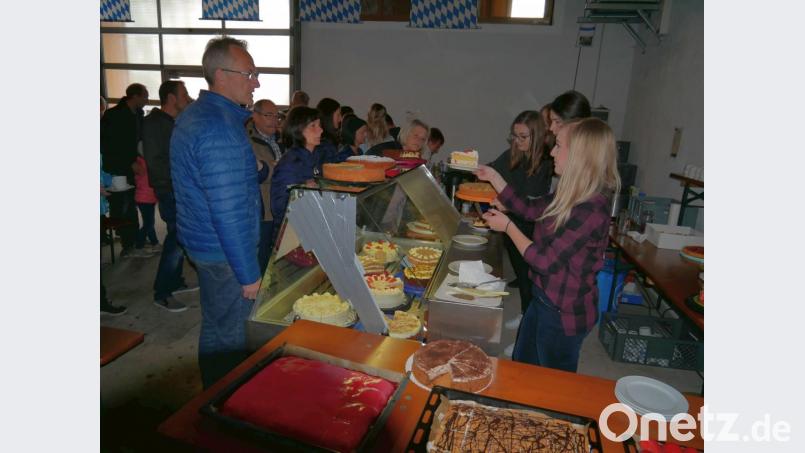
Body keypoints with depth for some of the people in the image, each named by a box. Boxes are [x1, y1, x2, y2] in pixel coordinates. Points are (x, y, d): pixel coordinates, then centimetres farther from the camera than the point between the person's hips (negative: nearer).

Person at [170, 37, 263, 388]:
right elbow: (230, 212, -27)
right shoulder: (220, 128, -25)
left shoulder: (192, 115, 9)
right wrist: (248, 273, -21)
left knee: (215, 326, 23)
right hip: (223, 251, -10)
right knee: (229, 334, 7)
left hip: (202, 241, 10)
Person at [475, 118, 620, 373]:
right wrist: (493, 177, 10)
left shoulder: (591, 211, -29)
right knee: (521, 370, 26)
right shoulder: (570, 197, -2)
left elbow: (545, 261, -26)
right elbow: (528, 209, 13)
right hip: (544, 299, 8)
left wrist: (507, 226, -14)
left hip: (563, 313, -8)